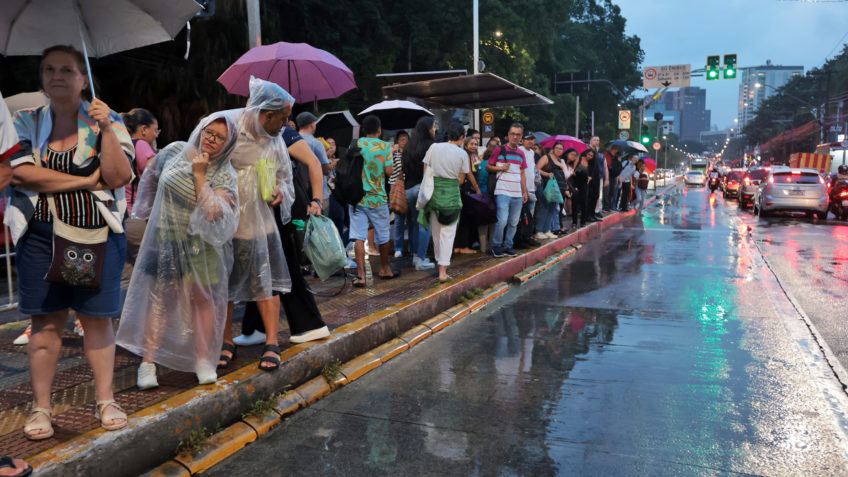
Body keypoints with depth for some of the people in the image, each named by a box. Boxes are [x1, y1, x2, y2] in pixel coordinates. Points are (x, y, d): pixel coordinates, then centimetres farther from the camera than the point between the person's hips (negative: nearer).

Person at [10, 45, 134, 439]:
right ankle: (41, 407, 16)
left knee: (98, 318, 4)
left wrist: (105, 129, -18)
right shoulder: (25, 122, 7)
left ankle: (105, 401, 16)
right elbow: (21, 172, -9)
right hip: (41, 235, 1)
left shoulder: (108, 121, 4)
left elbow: (119, 177, -8)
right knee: (46, 321, 4)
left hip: (98, 234, -1)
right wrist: (87, 181, -10)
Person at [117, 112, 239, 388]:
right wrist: (148, 208, 25)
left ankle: (203, 361, 11)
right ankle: (148, 363, 1)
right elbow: (152, 174, 19)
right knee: (161, 298, -2)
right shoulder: (175, 151, -1)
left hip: (202, 246, -1)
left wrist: (199, 175, -23)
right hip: (165, 239, 1)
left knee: (202, 298, 0)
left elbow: (213, 213, -25)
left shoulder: (225, 176, -10)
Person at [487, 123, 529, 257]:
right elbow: (488, 167, 3)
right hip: (503, 192, -5)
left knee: (514, 223, 6)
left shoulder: (521, 153, 15)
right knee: (502, 220, -14)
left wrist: (525, 192, 15)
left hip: (517, 194, 6)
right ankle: (496, 246, 2)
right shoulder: (499, 150, 0)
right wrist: (500, 168, -14)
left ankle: (507, 246, 18)